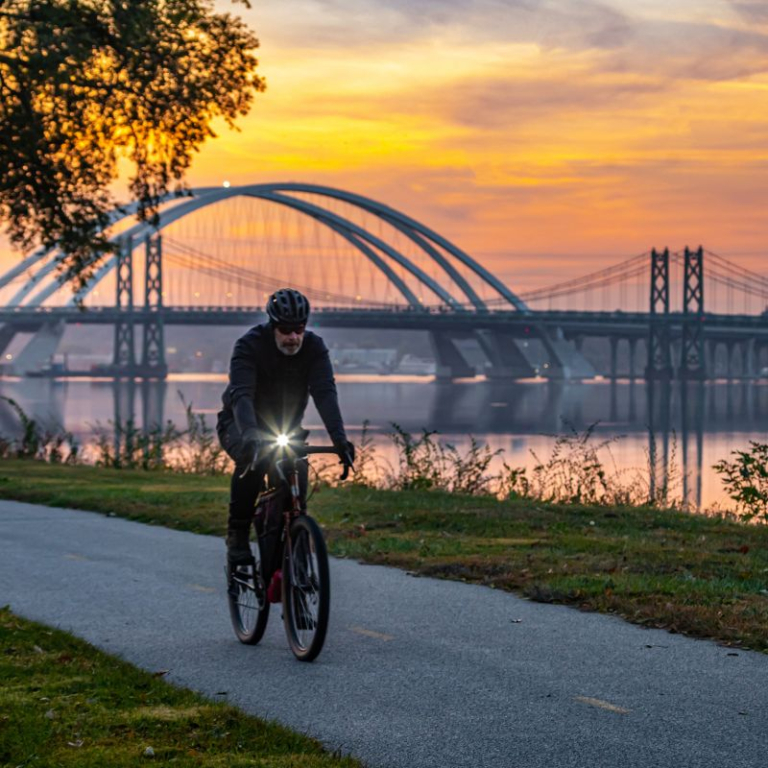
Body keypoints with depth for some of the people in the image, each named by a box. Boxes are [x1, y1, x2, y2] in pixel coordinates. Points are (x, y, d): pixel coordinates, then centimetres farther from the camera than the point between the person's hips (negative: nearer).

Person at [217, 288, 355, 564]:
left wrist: (339, 437, -44)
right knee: (253, 459, -34)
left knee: (297, 469, -24)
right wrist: (249, 435, -57)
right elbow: (241, 394, -38)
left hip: (286, 426, 3)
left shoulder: (314, 348, -17)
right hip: (239, 424, -3)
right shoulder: (250, 345, -26)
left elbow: (325, 393, -28)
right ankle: (237, 535, -22)